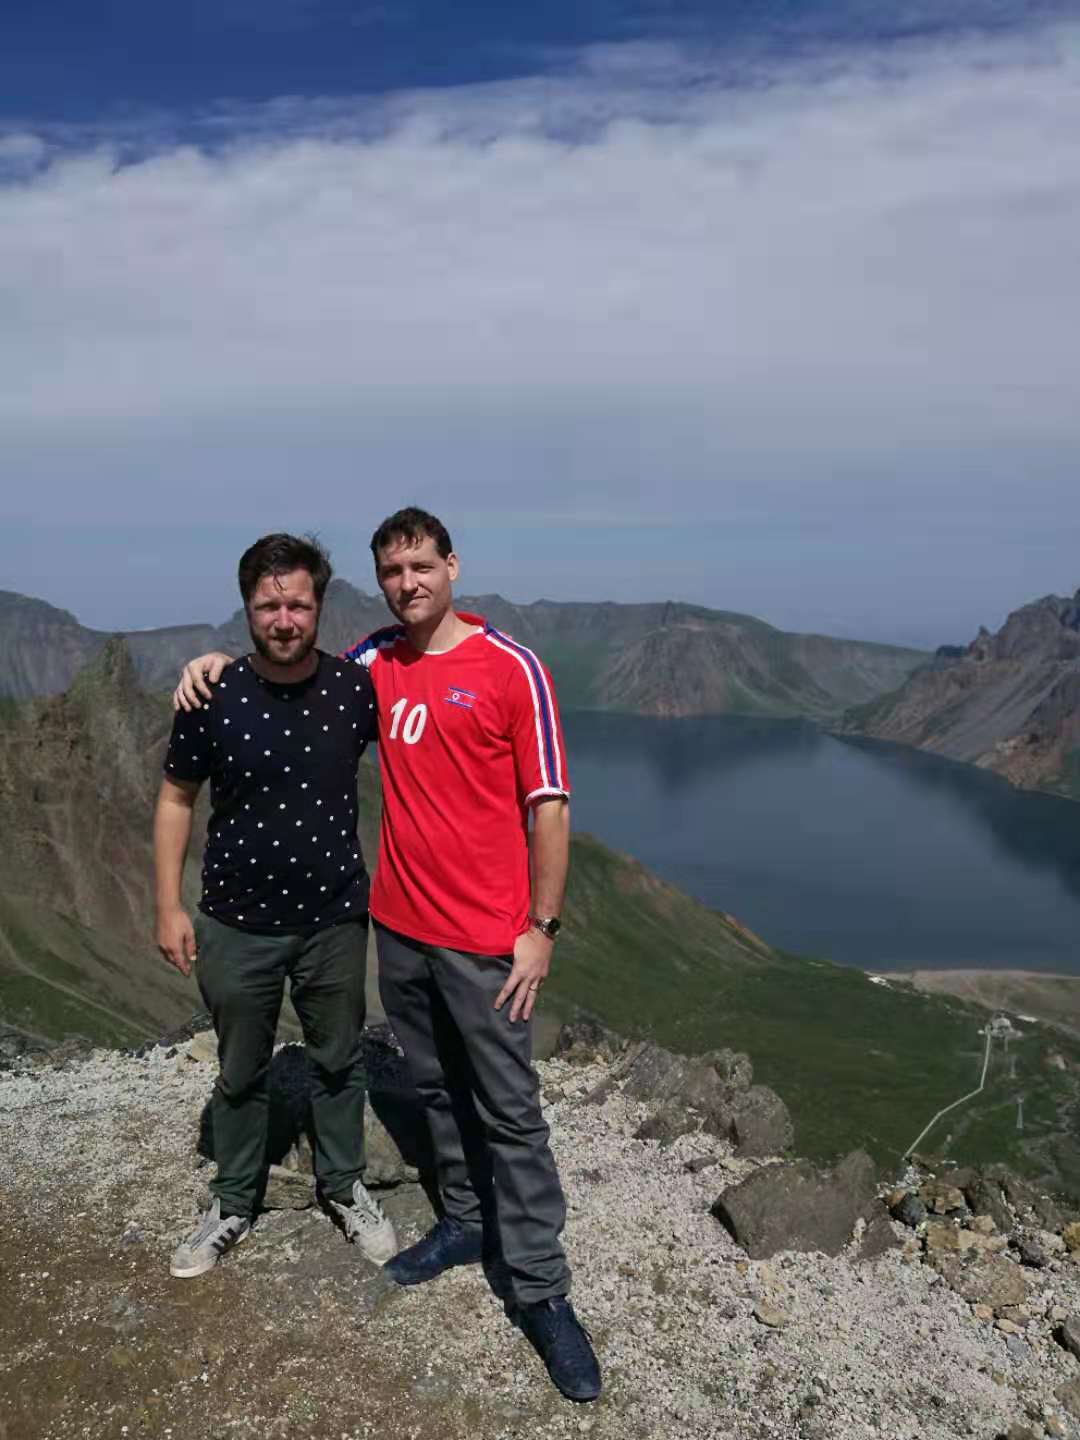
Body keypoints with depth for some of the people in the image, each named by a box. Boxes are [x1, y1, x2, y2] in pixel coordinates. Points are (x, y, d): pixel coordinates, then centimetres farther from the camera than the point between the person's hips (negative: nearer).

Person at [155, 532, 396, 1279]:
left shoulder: (356, 688, -10)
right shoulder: (212, 699, -12)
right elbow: (176, 799, -2)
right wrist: (170, 907, -3)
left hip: (335, 920, 1)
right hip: (237, 927, 0)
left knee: (339, 1064, 18)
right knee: (241, 1075, 17)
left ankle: (345, 1188, 40)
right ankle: (234, 1205, 39)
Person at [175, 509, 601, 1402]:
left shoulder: (512, 669, -11)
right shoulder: (375, 663, 5)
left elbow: (549, 807, -10)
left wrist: (542, 928, -12)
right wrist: (222, 661, 4)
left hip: (485, 938, -5)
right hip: (399, 926, 5)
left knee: (509, 1112, 3)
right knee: (437, 1089, 19)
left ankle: (541, 1291, 16)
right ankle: (466, 1223, 38)